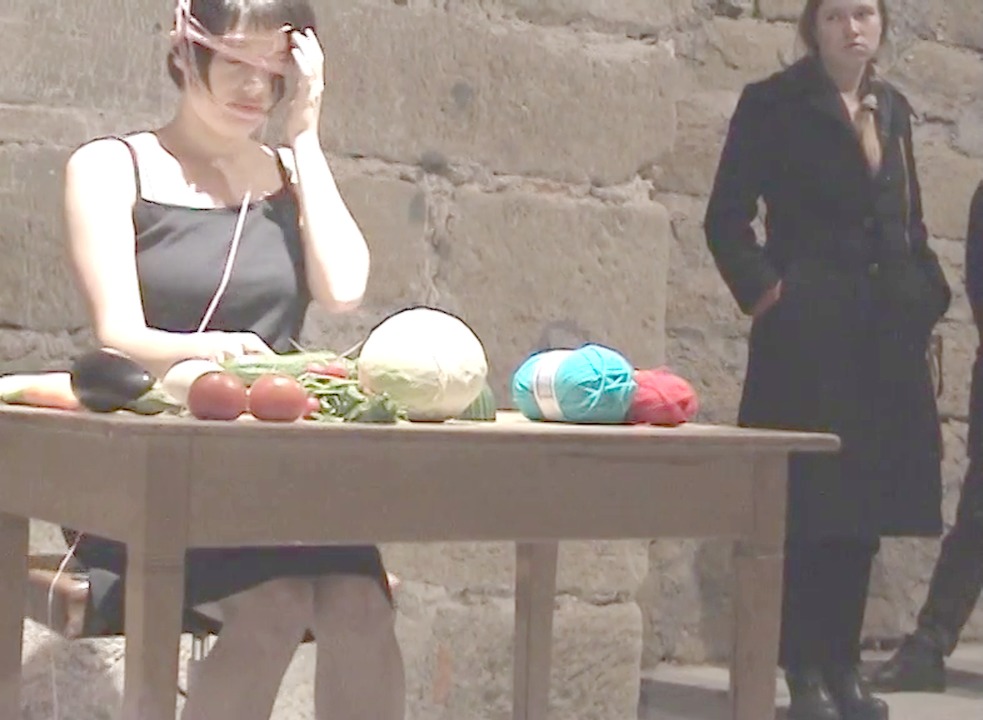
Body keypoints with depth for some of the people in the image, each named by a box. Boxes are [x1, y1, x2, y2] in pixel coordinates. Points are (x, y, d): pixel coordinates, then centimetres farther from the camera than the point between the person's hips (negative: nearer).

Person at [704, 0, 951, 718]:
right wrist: (765, 294, -12)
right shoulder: (772, 104, 0)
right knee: (807, 504, -6)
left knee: (866, 504, 7)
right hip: (807, 338, -5)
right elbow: (727, 217, -2)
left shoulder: (892, 108, 16)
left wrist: (928, 298, 10)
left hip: (888, 341, 6)